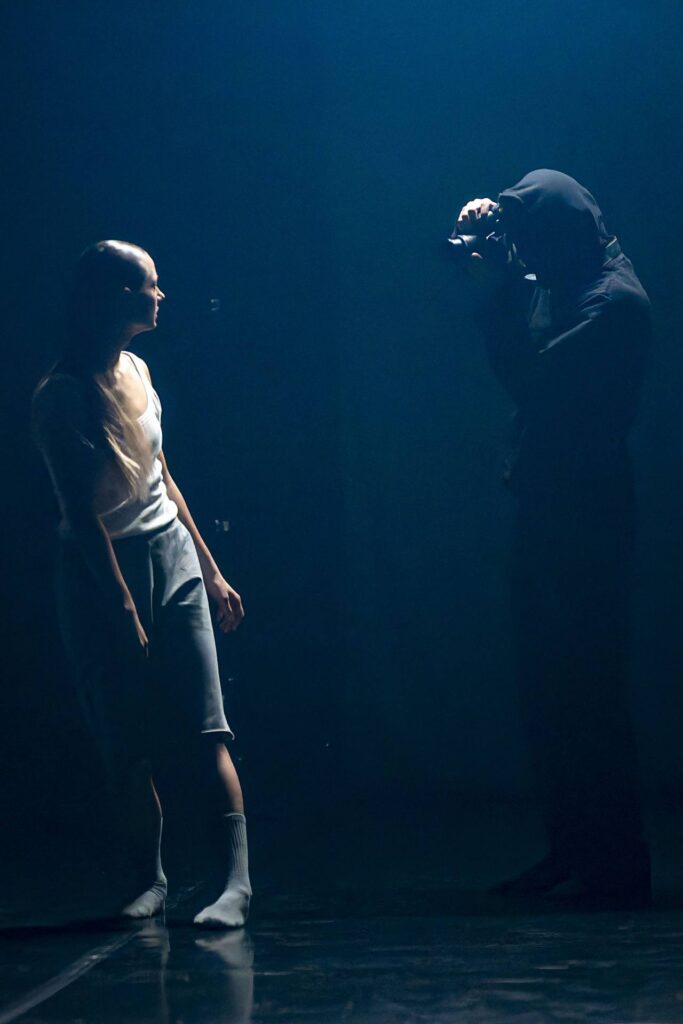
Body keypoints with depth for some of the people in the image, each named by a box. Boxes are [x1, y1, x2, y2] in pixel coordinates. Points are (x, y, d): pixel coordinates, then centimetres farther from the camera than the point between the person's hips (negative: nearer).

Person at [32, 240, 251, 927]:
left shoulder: (136, 370, 9)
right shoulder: (62, 396, -13)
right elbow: (82, 513, -15)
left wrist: (211, 569, 20)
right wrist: (123, 609, -17)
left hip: (171, 558, 5)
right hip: (103, 569, -5)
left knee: (206, 729, -5)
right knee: (128, 746, 1)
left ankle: (238, 879, -10)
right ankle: (150, 882, 13)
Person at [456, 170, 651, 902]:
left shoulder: (614, 300, -14)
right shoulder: (554, 284, 14)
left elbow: (531, 377, -21)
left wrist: (498, 288, -13)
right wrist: (479, 238, 10)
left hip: (586, 518, -9)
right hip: (545, 509, 9)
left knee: (585, 689, -7)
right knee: (544, 685, 12)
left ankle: (615, 864, -2)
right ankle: (570, 850, 20)